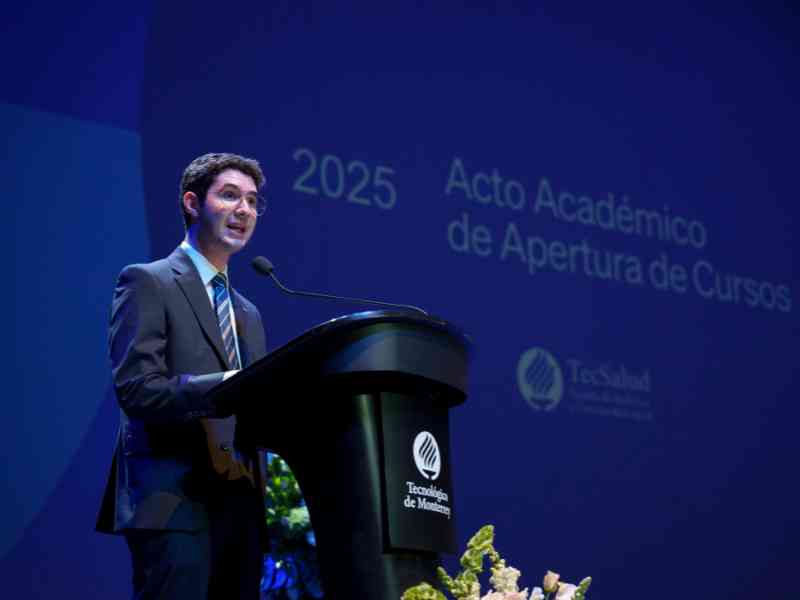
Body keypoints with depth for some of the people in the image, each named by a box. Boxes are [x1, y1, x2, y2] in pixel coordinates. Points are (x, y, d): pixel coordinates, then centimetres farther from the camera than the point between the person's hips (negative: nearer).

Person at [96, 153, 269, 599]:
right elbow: (136, 389, -12)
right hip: (175, 500, -7)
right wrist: (227, 387, -25)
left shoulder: (249, 314, 24)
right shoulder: (148, 282, 1)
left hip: (241, 504, 7)